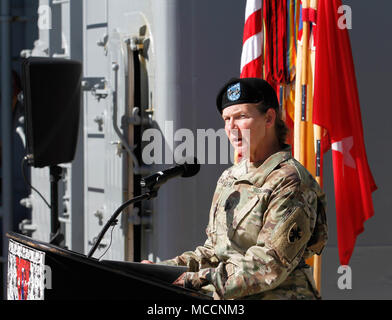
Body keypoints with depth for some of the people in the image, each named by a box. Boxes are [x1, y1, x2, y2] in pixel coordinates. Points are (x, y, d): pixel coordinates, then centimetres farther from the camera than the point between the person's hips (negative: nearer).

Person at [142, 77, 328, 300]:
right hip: (227, 306, 7)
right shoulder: (229, 179, 18)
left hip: (277, 296, -7)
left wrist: (202, 280, -20)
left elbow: (271, 264, -16)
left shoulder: (289, 182, -9)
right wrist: (167, 268, 9)